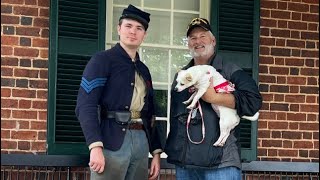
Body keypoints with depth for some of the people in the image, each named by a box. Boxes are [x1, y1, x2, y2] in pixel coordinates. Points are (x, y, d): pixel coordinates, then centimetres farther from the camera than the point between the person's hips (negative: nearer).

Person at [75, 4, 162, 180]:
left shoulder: (144, 70, 20)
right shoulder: (102, 59, -1)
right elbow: (85, 105, -11)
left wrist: (156, 152, 12)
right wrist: (95, 147, -22)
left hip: (141, 142, 6)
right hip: (111, 142, -6)